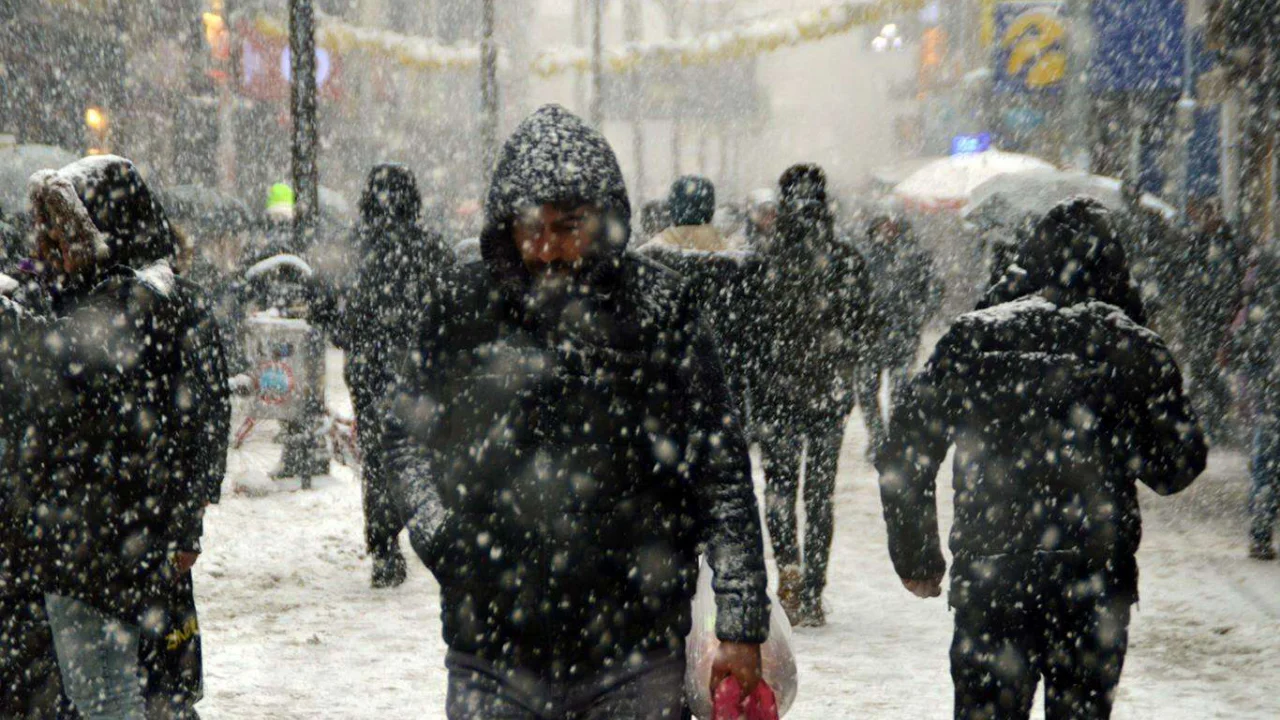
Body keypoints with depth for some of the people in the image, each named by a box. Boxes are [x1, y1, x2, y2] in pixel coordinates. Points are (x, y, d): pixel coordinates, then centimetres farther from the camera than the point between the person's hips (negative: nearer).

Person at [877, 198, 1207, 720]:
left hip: (986, 577, 0)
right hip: (1097, 579, 0)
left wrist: (916, 558, 11)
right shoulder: (1135, 347, -2)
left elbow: (903, 455, 1)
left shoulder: (972, 337, 0)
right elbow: (1179, 466, 3)